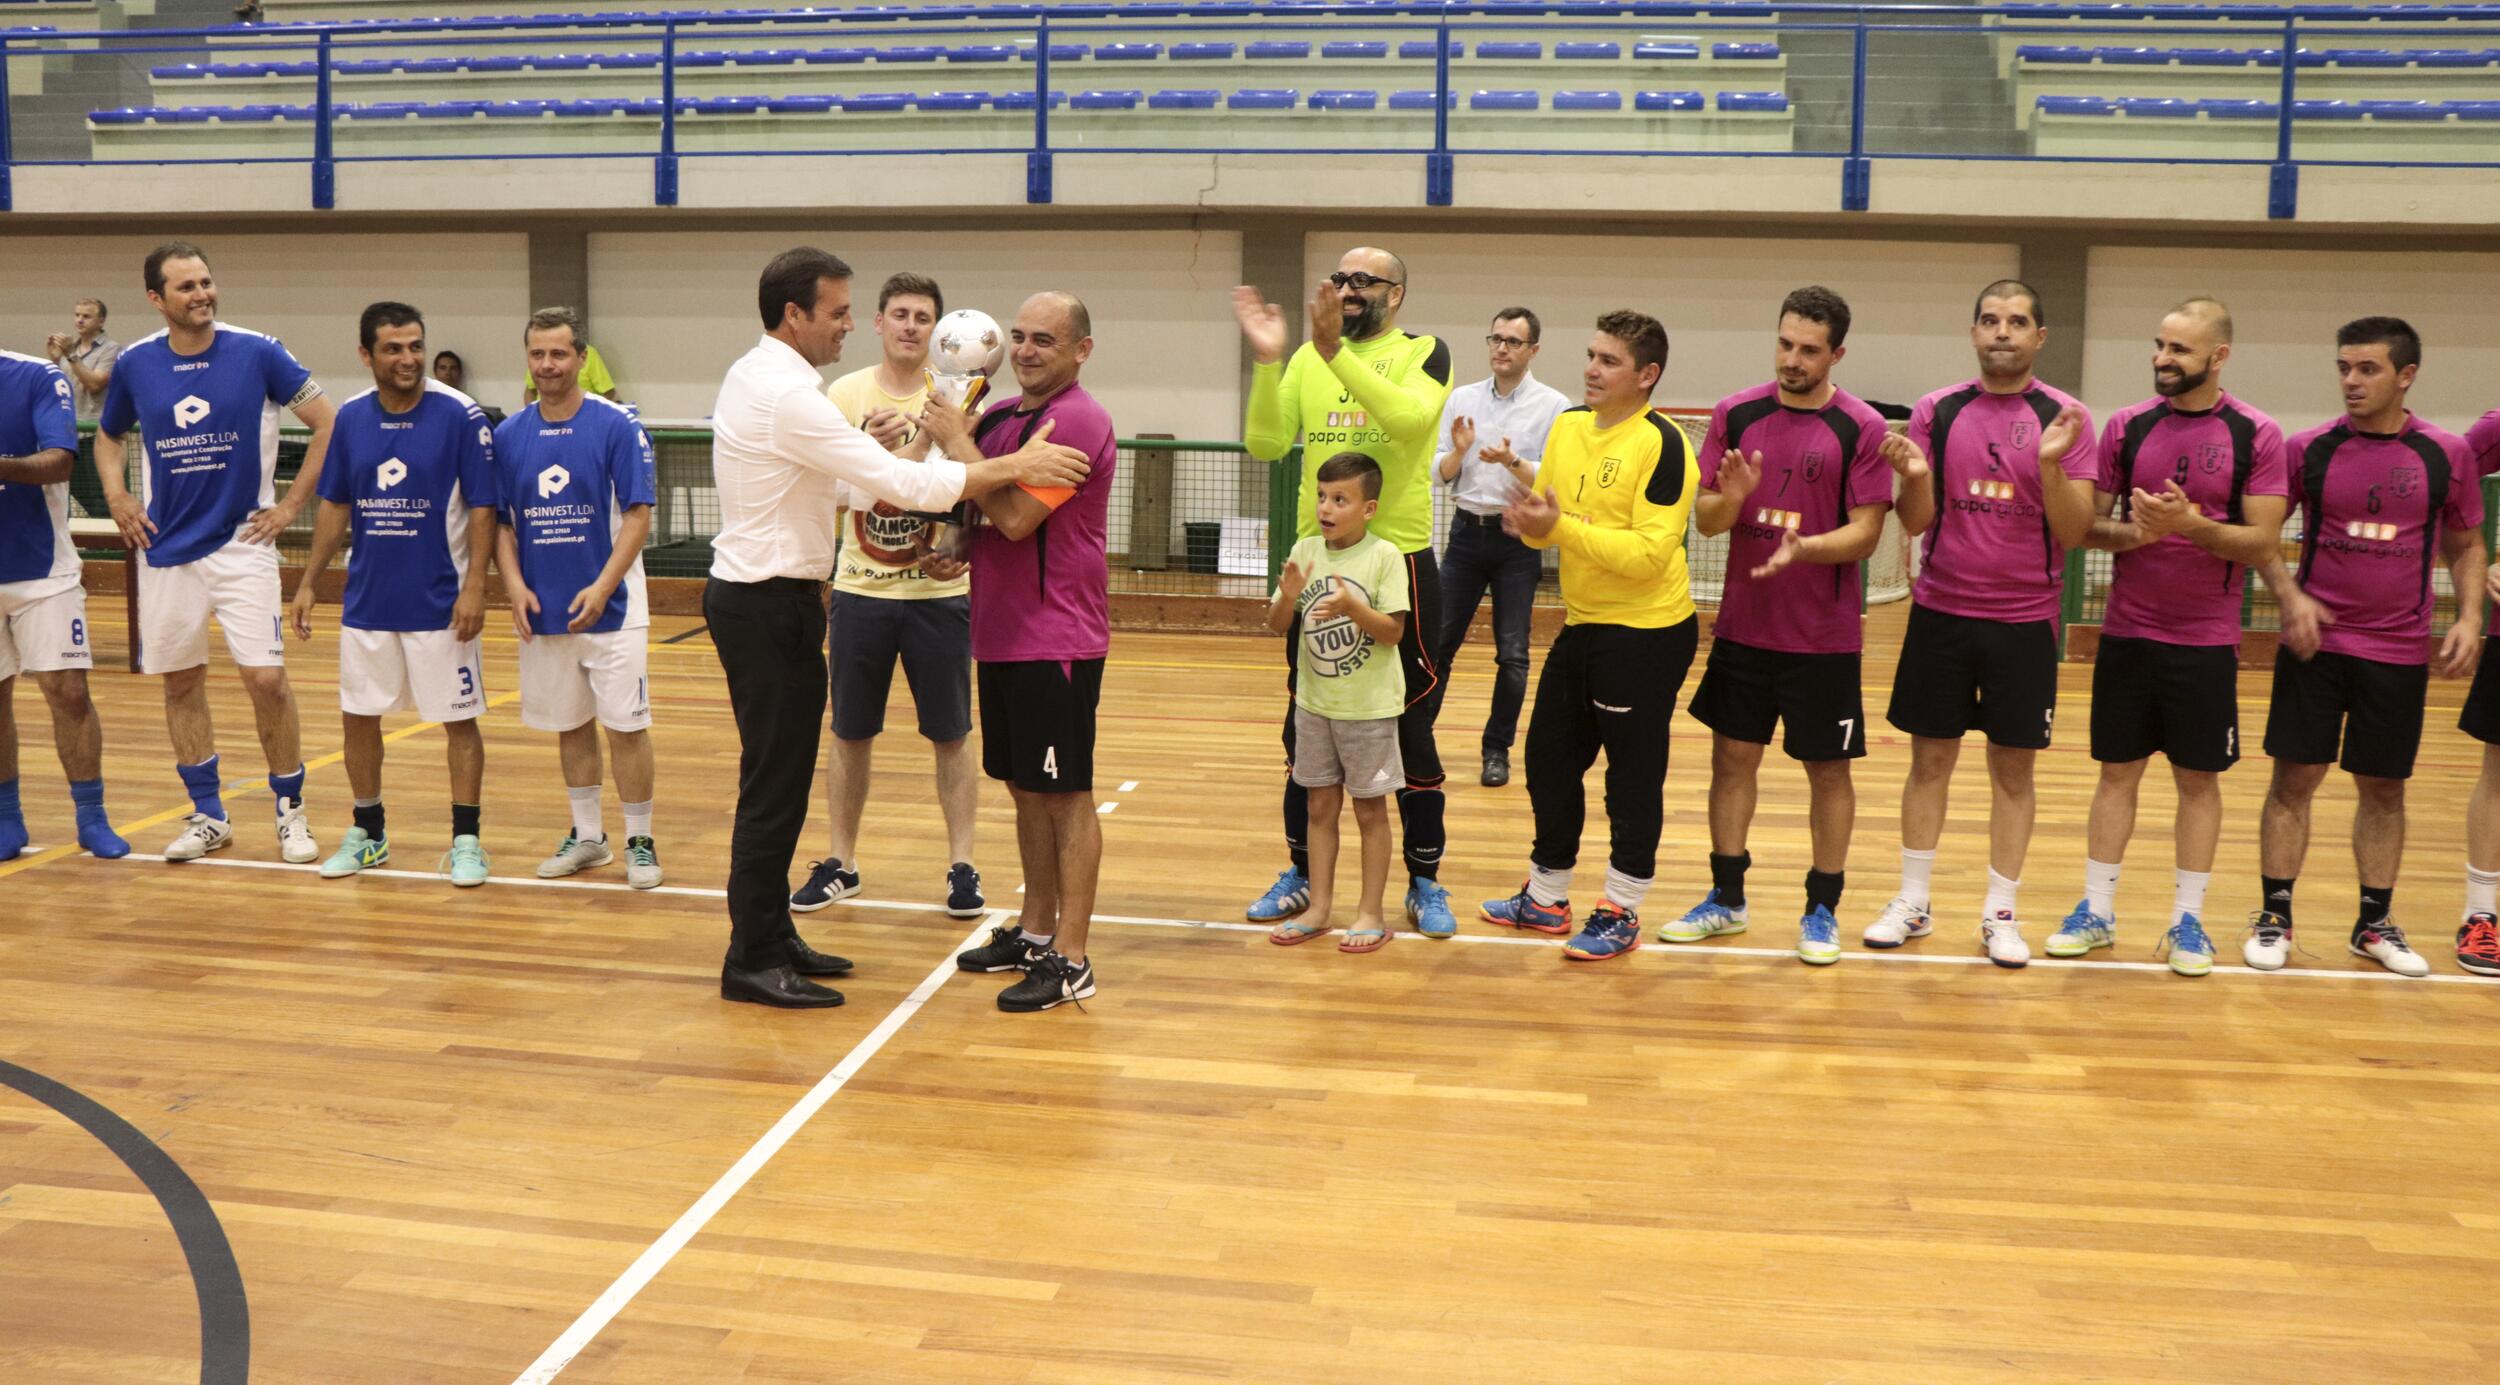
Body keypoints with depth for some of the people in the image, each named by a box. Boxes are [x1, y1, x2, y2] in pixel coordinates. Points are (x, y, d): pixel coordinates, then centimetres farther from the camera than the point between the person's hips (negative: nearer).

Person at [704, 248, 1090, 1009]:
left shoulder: (757, 377, 12)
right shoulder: (786, 395, -20)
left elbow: (862, 475, 13)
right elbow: (897, 482, -24)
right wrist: (1013, 467, -19)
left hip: (764, 598, 10)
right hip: (769, 607, -10)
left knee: (779, 778, 16)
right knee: (774, 783, -3)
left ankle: (771, 937, 25)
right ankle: (752, 960, 6)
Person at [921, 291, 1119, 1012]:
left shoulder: (1077, 420, -14)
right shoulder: (999, 416, 12)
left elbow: (1017, 517, -23)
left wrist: (957, 442, -15)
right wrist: (954, 546, 6)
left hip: (1057, 641, -9)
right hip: (1000, 634, 9)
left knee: (1065, 795, -3)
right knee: (1025, 789, 16)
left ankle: (1070, 960, 4)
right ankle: (1034, 931, 29)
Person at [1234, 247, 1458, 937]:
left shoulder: (1425, 353, -2)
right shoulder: (1308, 358, 7)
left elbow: (1409, 416, -24)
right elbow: (1265, 444, -4)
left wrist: (1334, 349, -29)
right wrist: (1267, 361, -15)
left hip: (1399, 563, -4)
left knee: (1410, 731, 5)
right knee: (1305, 729, 12)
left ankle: (1425, 882, 19)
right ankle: (1302, 873, 27)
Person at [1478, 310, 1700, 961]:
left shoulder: (1662, 444, -16)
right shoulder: (1567, 425, 6)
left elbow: (1650, 552, -23)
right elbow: (1549, 524, 13)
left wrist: (1562, 528, -26)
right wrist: (1529, 521, -10)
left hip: (1647, 632, -8)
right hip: (1582, 625, 8)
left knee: (1633, 777, 4)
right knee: (1548, 760, 14)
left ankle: (1621, 914, 18)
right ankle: (1545, 897, 30)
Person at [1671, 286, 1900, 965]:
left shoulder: (1860, 427, -6)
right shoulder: (1736, 413, 2)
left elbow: (1865, 531, -10)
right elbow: (1705, 518, 4)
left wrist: (1803, 546, -28)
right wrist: (1731, 496, -18)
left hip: (1824, 636, -3)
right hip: (1742, 626, 3)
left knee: (1828, 769, 7)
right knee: (1732, 756, 9)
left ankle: (1822, 909, 20)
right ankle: (1726, 898, 23)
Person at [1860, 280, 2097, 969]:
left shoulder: (2065, 419, -1)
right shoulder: (1936, 411, 3)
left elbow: (2073, 532, -5)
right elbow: (1916, 521, 1)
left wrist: (2051, 465, -21)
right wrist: (1913, 470, -18)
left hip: (2024, 620, -1)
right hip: (1940, 612, 1)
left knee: (2013, 769, 5)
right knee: (1929, 759, 7)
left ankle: (2000, 913, 17)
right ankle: (1912, 903, 18)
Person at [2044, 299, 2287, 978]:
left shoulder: (2255, 435, -4)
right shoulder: (2126, 426, 2)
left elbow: (2265, 542, -8)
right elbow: (2090, 525, 4)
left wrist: (2191, 524, -23)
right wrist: (2135, 531, -16)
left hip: (2206, 641, -2)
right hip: (2127, 634, 2)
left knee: (2199, 778, 6)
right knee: (2117, 770, 8)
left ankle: (2188, 919, 17)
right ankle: (2097, 910, 17)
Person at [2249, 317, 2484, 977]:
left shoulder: (2446, 454, 1)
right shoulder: (2309, 449, -1)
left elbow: (2465, 546, 10)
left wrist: (2469, 615, -4)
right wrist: (2290, 595, -10)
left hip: (2399, 651, 1)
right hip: (2314, 643, -1)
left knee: (2383, 787, 9)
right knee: (2295, 778, 0)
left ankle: (2375, 923, 21)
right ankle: (2274, 916, 10)